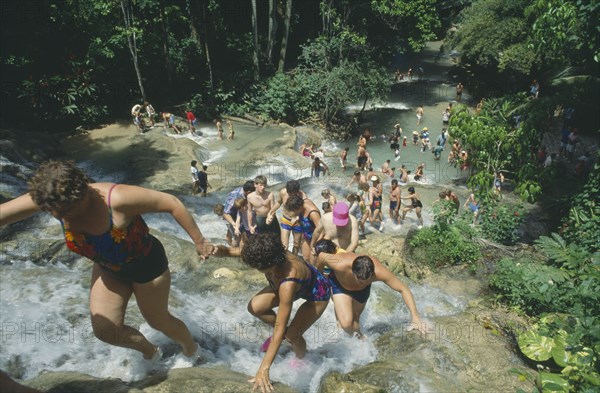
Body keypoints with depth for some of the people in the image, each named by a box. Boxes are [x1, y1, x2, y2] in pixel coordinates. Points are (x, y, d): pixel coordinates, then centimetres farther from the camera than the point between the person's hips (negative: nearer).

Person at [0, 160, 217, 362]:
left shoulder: (118, 198, -39)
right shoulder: (49, 197, -23)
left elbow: (172, 203, -32)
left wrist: (199, 241, -24)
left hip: (146, 265, -5)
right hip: (107, 269, 5)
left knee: (159, 321, 14)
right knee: (105, 331, 5)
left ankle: (191, 348, 49)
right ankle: (150, 351, 38)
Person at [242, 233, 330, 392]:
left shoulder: (288, 284, -46)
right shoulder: (272, 256, -29)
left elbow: (280, 328, -41)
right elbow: (248, 254, -6)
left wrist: (264, 369, -38)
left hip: (317, 293, -6)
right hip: (299, 285, 6)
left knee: (291, 335, -15)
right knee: (254, 307, -10)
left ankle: (301, 360, 21)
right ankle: (279, 333, 20)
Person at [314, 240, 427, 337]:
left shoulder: (379, 271, -42)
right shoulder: (340, 265, -46)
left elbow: (404, 289, -31)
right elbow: (321, 256, -26)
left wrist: (415, 317, -41)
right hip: (340, 283, -2)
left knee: (355, 318, 23)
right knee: (346, 323, -18)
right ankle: (356, 338, 17)